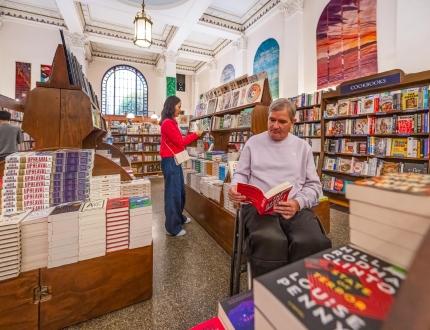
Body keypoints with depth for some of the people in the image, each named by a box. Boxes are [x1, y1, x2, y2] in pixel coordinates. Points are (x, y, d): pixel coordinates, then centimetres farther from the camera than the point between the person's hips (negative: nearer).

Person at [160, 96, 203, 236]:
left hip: (175, 161, 10)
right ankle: (173, 227, 8)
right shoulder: (168, 123, -15)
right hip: (170, 162, -10)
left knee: (180, 191, 20)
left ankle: (179, 217, 37)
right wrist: (195, 134, -5)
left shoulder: (171, 122, 15)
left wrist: (192, 136, 10)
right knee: (173, 193, -3)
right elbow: (180, 141, -15)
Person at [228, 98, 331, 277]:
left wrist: (298, 203, -9)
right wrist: (235, 187, -9)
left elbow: (314, 185, 12)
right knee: (270, 241, -33)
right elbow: (241, 174, 15)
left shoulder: (303, 147, 15)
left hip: (295, 207, 2)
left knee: (316, 242, -29)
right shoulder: (253, 142, 14)